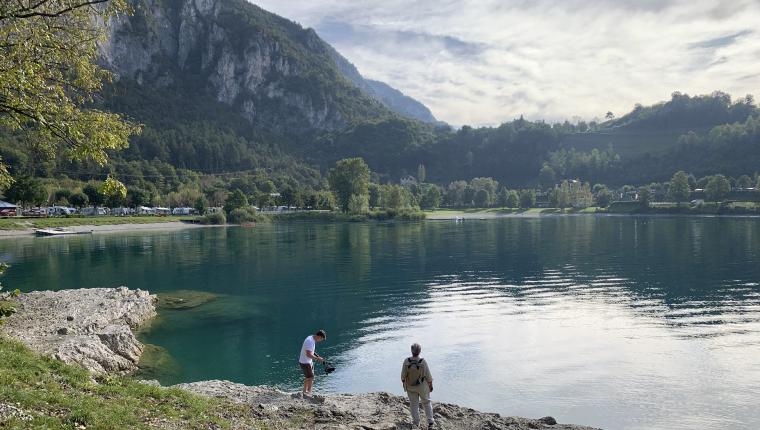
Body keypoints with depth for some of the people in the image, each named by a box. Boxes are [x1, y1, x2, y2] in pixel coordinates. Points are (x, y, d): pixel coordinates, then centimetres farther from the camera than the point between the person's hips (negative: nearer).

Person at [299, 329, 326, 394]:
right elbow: (308, 354, -31)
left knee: (307, 377, 19)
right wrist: (318, 358, -22)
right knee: (311, 378, -5)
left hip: (309, 361, 10)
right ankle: (309, 393, 2)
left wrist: (317, 356, 10)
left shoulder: (312, 338, 5)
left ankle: (305, 391, 29)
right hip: (305, 362, -10)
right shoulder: (310, 341, -27)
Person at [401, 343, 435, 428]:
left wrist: (403, 383, 8)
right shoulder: (423, 362, -26)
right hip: (422, 386, -1)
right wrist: (431, 385, 2)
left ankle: (416, 422, 30)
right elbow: (429, 376, -16)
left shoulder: (406, 361, -23)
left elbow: (403, 375, -11)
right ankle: (430, 422, 21)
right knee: (426, 402, 20)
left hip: (410, 386, 1)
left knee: (414, 404, 19)